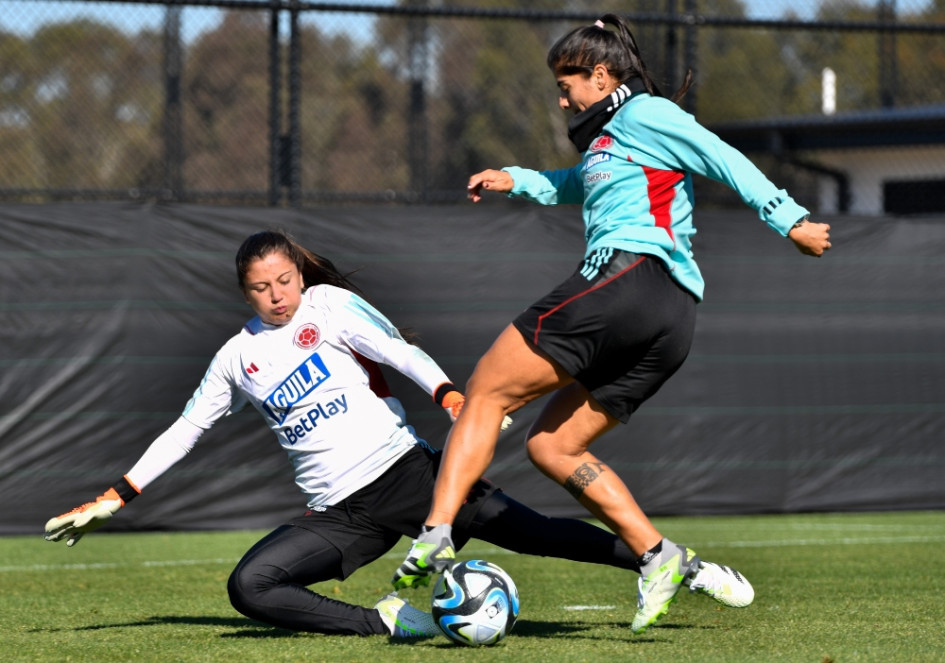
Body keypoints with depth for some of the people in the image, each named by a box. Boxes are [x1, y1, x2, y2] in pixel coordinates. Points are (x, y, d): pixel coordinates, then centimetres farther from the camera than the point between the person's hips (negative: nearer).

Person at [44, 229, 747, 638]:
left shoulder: (327, 304, 0)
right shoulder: (236, 358, 11)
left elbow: (396, 348, -14)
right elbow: (184, 431, 21)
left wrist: (448, 391, -33)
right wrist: (115, 497, 18)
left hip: (404, 470, -3)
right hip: (340, 515, 3)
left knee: (528, 531, -14)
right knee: (249, 587, -19)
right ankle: (386, 622, -22)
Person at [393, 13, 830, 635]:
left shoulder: (644, 113, 3)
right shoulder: (607, 141, 30)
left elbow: (725, 160, -6)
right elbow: (570, 185, 49)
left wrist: (791, 220, -12)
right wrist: (514, 180, 35)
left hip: (628, 276, -10)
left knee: (486, 392, -4)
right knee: (551, 446, 11)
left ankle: (434, 537, -16)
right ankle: (661, 556, -2)